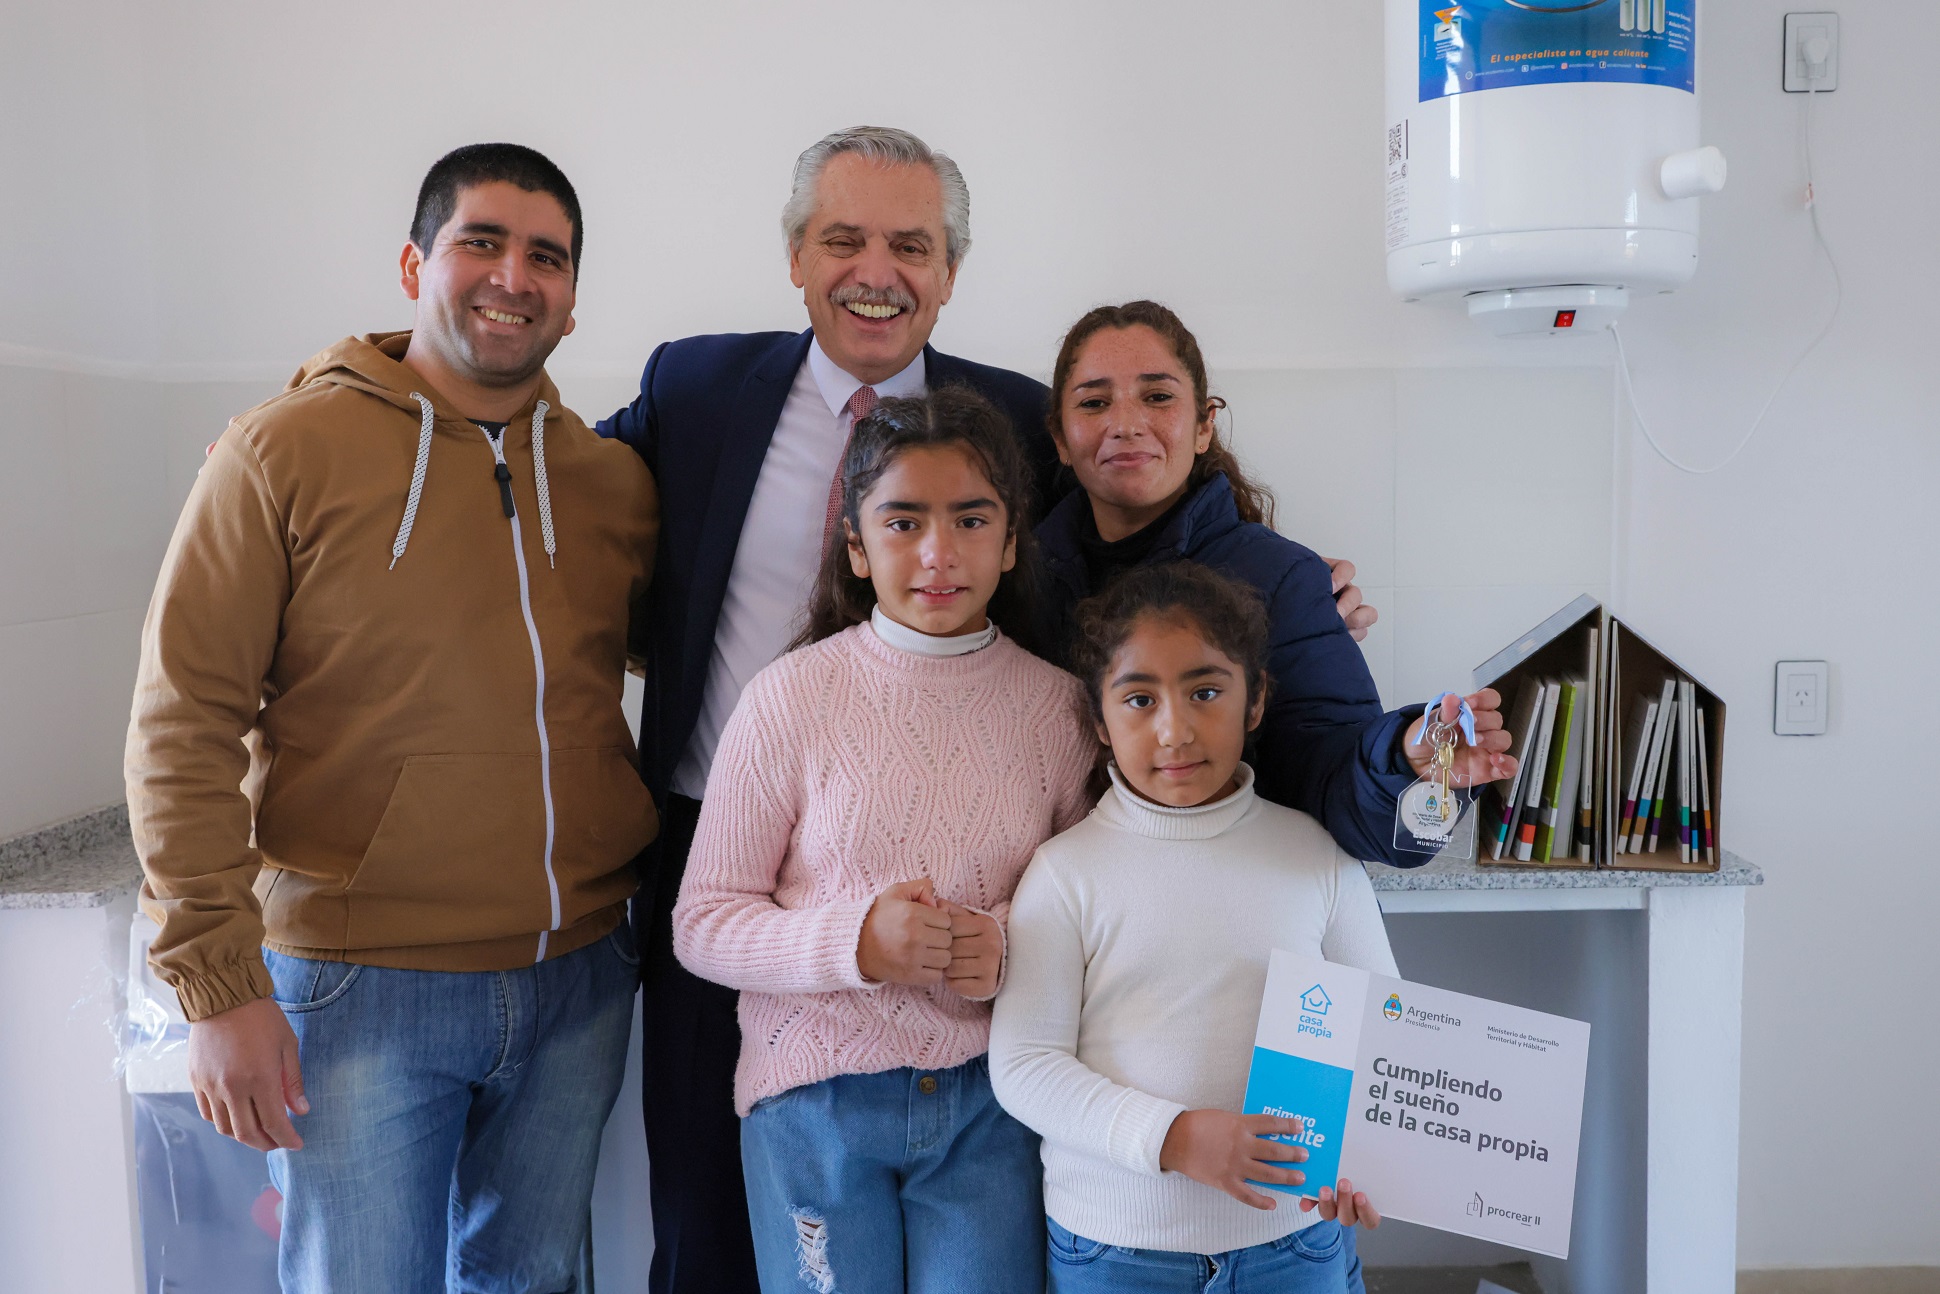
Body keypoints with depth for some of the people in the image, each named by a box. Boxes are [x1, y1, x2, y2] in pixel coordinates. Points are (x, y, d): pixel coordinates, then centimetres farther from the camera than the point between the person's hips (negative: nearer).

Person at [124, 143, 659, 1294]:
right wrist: (220, 983, -12)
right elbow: (184, 724, -8)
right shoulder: (288, 449, -6)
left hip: (576, 982, 4)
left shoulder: (616, 479, 4)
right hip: (360, 983, -3)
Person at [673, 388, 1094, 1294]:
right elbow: (701, 921, -6)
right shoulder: (793, 696, -8)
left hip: (989, 1098, 2)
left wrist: (1020, 948, -13)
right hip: (816, 1092, -1)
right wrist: (853, 941, -22)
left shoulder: (1056, 704, -1)